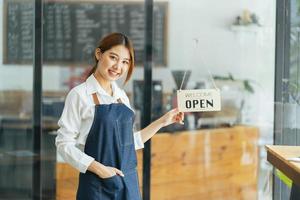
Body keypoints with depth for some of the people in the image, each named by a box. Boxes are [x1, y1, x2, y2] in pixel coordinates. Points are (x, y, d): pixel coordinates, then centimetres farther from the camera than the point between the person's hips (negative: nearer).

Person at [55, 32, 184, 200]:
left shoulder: (122, 96, 9)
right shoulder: (80, 94, -8)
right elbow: (64, 143, -10)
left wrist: (162, 122, 12)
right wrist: (98, 168, -18)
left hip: (129, 183, 5)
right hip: (98, 186, -5)